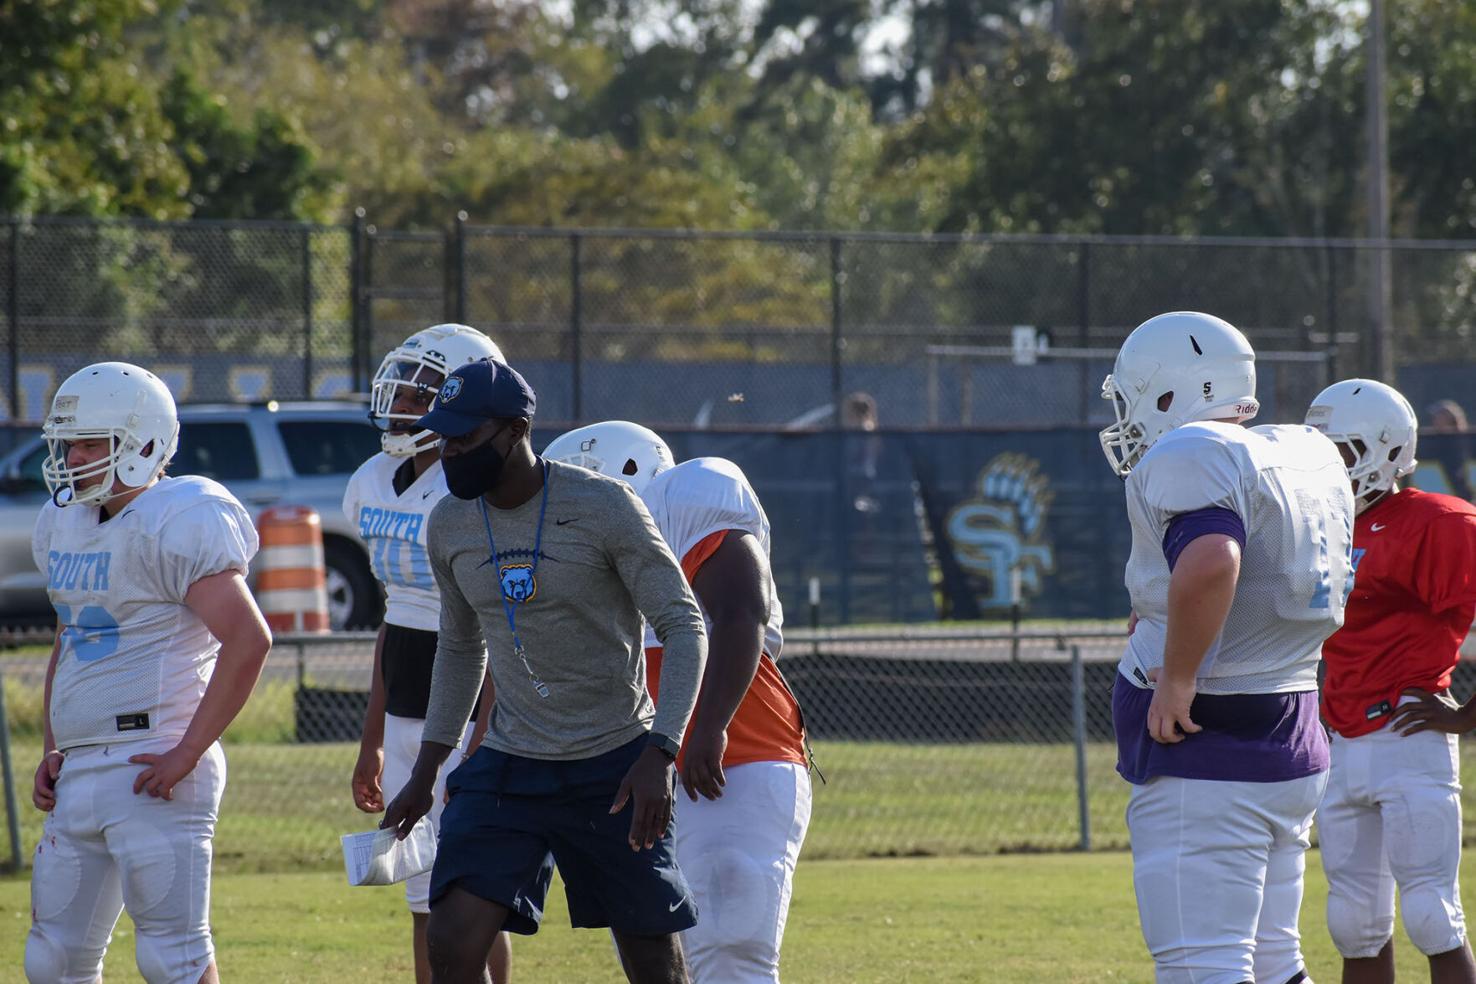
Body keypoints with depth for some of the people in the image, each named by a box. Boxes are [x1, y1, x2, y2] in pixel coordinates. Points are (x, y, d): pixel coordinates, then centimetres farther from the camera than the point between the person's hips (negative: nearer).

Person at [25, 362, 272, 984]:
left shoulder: (178, 524, -12)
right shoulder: (64, 524, 16)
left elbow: (248, 641, -20)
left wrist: (187, 753, -20)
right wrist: (52, 750, 17)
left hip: (150, 769, -9)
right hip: (78, 774, 9)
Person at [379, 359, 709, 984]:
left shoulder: (601, 507, -14)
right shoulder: (451, 524, 2)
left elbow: (684, 629, -12)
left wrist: (659, 754, -22)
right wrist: (425, 772, 15)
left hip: (615, 768, -4)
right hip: (507, 768, 4)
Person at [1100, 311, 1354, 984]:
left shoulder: (1192, 457, -16)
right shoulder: (1305, 457, 12)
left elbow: (1209, 562, -35)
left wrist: (1177, 680, -24)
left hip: (1203, 763, -9)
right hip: (1290, 750, 9)